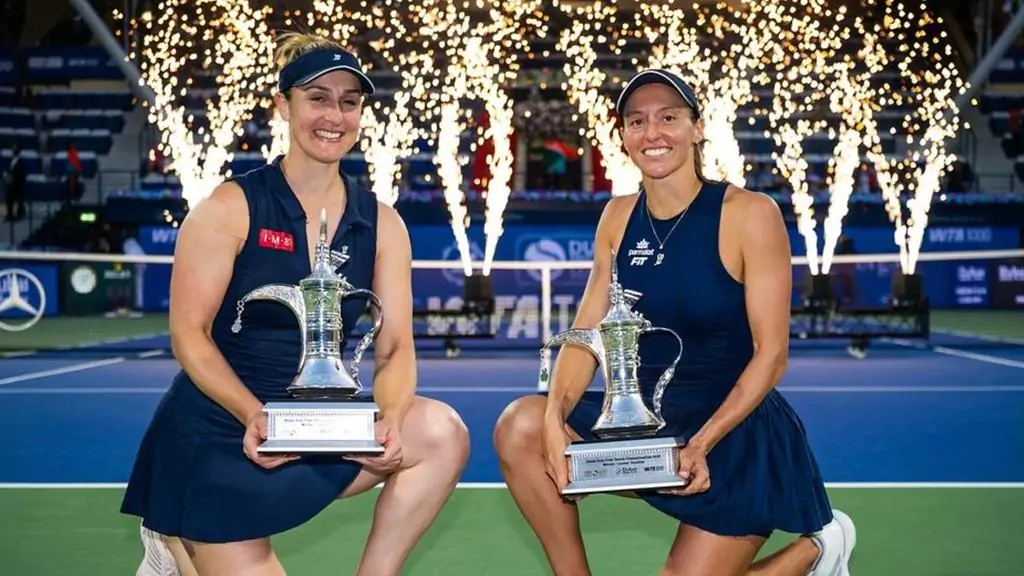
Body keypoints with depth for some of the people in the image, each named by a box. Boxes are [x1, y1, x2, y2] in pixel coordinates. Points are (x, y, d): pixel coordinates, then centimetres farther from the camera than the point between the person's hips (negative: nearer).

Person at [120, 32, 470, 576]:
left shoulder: (382, 224, 2)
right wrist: (254, 415, -27)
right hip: (217, 435, -3)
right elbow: (189, 334, -11)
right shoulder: (230, 207, -9)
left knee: (441, 432, -20)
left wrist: (390, 420, -24)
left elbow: (394, 349, -3)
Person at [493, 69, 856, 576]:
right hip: (646, 420, 5)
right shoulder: (619, 216, 4)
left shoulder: (749, 213, -12)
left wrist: (702, 444, -25)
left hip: (738, 434, -4)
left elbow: (770, 355, -14)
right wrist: (556, 416, -19)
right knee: (520, 428, -19)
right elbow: (585, 333, 0)